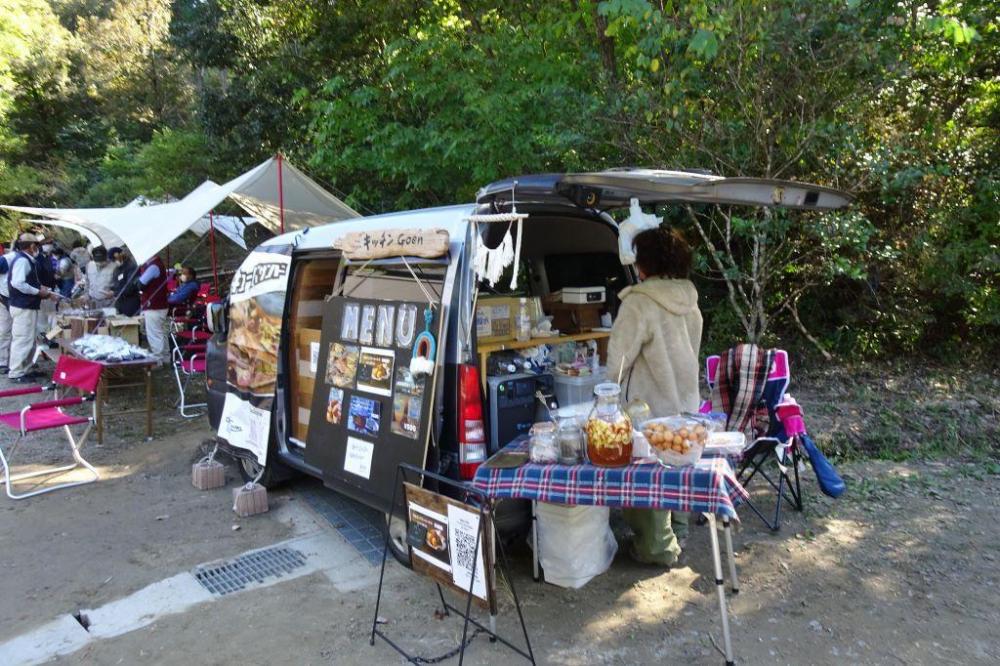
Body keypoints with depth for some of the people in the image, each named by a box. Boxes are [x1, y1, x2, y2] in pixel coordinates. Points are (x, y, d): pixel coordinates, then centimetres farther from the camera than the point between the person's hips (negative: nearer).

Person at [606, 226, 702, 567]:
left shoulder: (639, 302, -20)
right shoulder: (690, 303, 3)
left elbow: (618, 361, -19)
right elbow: (691, 352, 13)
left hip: (651, 407, -7)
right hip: (684, 401, 8)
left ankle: (657, 547, 21)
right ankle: (676, 534, 37)